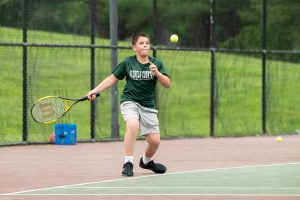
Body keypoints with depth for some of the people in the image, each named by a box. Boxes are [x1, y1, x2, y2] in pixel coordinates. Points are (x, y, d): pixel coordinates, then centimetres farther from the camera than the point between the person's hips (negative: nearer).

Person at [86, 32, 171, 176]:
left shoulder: (156, 64, 0)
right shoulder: (128, 63, -2)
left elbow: (167, 85, -6)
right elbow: (112, 78, 9)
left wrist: (157, 73, -24)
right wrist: (95, 90, 0)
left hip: (148, 105, 3)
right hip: (129, 101, -2)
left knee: (155, 141, 0)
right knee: (133, 125, -34)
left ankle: (146, 161, 35)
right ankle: (128, 164, -27)